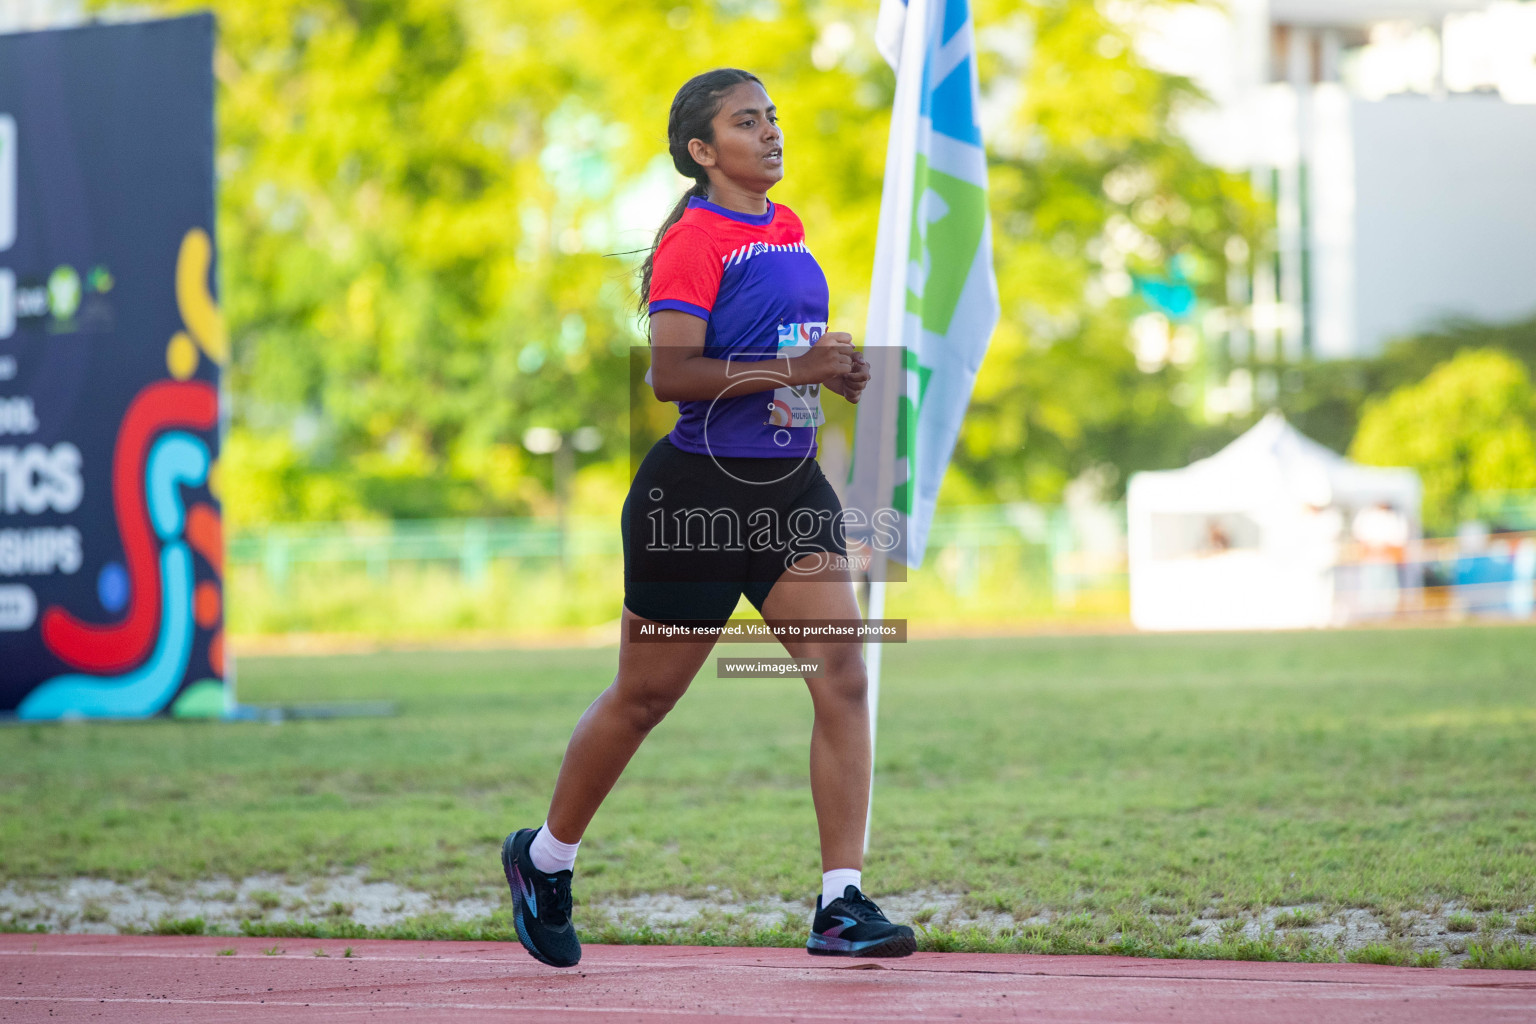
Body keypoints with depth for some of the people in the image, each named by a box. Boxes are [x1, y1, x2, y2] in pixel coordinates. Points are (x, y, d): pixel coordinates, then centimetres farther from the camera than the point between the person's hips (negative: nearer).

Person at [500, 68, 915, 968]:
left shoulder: (787, 229, 13)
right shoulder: (693, 240, -12)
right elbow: (671, 373, -22)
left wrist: (831, 366, 11)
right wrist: (793, 370, -26)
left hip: (790, 488, 7)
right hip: (699, 490, -7)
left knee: (843, 676, -10)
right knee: (645, 695, 7)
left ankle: (843, 903, -11)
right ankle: (545, 857, 30)